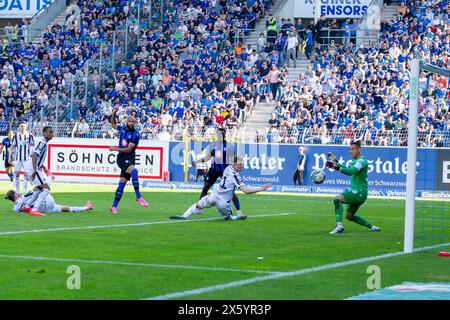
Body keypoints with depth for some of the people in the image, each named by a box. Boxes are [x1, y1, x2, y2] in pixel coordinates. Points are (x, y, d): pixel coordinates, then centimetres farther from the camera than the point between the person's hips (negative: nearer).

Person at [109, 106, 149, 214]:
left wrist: (115, 149, -9)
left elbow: (129, 149, -12)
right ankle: (138, 197, -27)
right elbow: (113, 124, 27)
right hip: (121, 158, 0)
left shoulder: (135, 134, -8)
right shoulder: (122, 128, 5)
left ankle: (114, 206, 9)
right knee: (133, 171, -29)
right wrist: (114, 113, 15)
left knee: (122, 183, 0)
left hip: (130, 159, 0)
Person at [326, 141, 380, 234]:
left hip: (360, 192, -10)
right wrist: (336, 163, 12)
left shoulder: (362, 161, -14)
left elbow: (351, 171, -30)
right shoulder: (353, 161, 16)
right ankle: (371, 227, 32)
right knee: (349, 215, 20)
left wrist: (338, 167, -43)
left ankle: (339, 225, -36)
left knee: (338, 198, -27)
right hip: (355, 192, 10)